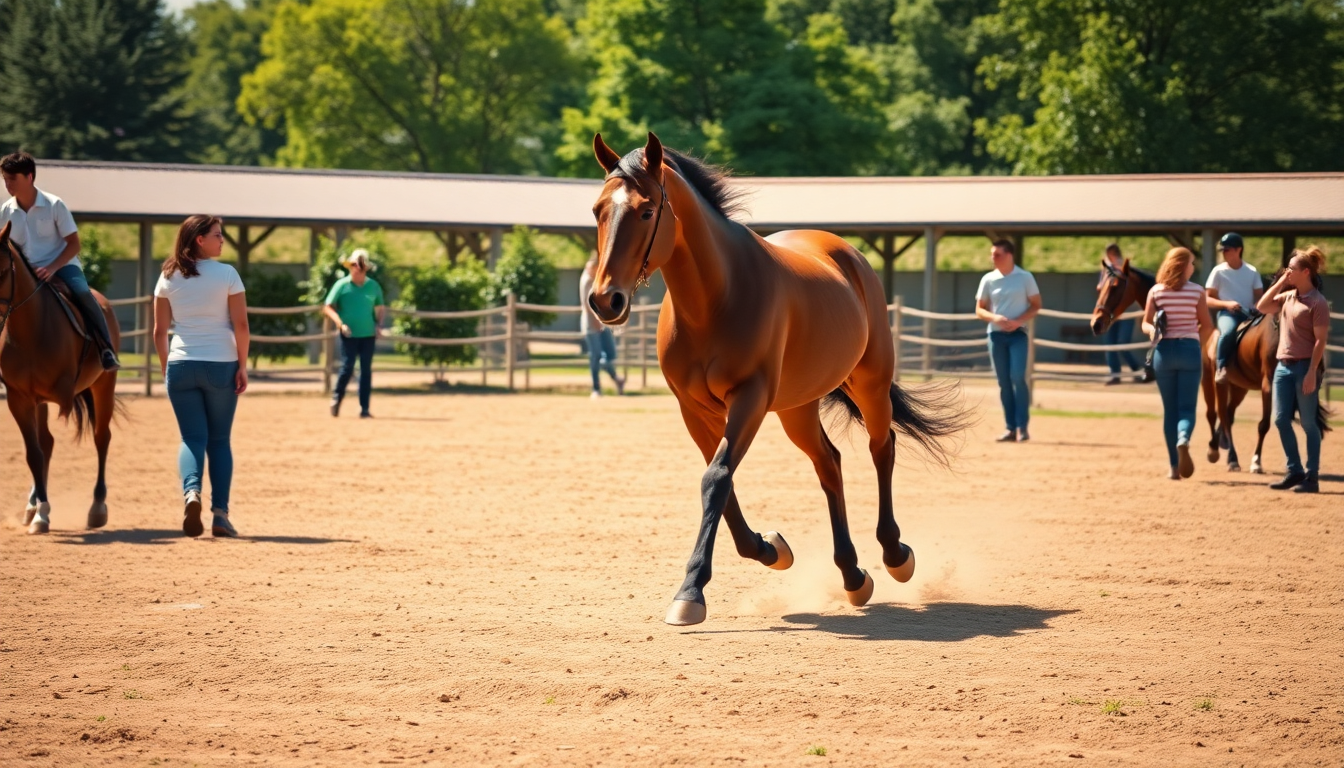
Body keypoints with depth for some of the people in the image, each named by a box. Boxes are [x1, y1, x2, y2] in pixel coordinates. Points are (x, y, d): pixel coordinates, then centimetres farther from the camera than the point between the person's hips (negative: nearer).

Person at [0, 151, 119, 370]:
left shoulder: (54, 205, -8)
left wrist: (51, 268, -22)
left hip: (61, 265, -4)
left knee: (83, 294, -32)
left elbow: (74, 244, -8)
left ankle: (106, 350, -29)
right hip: (26, 273, 4)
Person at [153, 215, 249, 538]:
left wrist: (165, 369, 14)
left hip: (181, 366, 2)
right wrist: (243, 366, -1)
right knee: (219, 439, 9)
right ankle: (220, 513, 4)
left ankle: (191, 491, -23)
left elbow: (159, 330, 5)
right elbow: (241, 324, -8)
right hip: (221, 365, -2)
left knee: (193, 437, 5)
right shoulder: (227, 274, -5)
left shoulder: (168, 278, 4)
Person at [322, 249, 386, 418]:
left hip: (368, 335, 3)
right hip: (349, 335, -3)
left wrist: (379, 324, 0)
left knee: (366, 371, 3)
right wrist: (341, 324, -15)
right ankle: (337, 398, 16)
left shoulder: (373, 286, 4)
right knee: (347, 368, -8)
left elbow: (380, 307, 17)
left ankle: (364, 409, 8)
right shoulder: (342, 285, -5)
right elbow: (328, 307, -4)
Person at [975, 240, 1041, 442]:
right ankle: (1011, 428, 8)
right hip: (996, 334, 3)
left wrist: (1018, 321, -15)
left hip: (1017, 334, -3)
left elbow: (1036, 305, 1)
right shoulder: (988, 280, 5)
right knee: (1003, 382, 3)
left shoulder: (1025, 278, -1)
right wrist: (994, 317, -13)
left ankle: (1022, 427, -9)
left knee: (1017, 377, -14)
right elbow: (979, 310, 8)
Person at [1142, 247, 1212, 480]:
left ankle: (1175, 466, 9)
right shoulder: (1197, 291, -2)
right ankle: (1183, 440, -32)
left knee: (1170, 409, 10)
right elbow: (1207, 326, 4)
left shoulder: (1156, 291, 2)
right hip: (1189, 350, -2)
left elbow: (1146, 324, -2)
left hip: (1164, 350, 2)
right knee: (1187, 407, 1)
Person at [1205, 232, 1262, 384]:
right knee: (1228, 332, -38)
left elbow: (1259, 296, 12)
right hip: (1227, 313, -3)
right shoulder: (1219, 272, 3)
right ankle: (1221, 367, -26)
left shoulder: (1252, 272, 9)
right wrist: (1226, 304, -14)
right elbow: (1208, 300, 3)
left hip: (1249, 314, 3)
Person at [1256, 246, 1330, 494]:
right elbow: (1262, 307, 14)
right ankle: (1295, 471, 19)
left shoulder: (1317, 303, -11)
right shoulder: (1288, 296, 12)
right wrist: (1280, 283, 5)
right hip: (1283, 366, 8)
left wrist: (1312, 373, -20)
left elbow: (1320, 340, -15)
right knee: (1281, 420, 8)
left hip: (1304, 367, -8)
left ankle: (1312, 477, 4)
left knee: (1308, 422, -2)